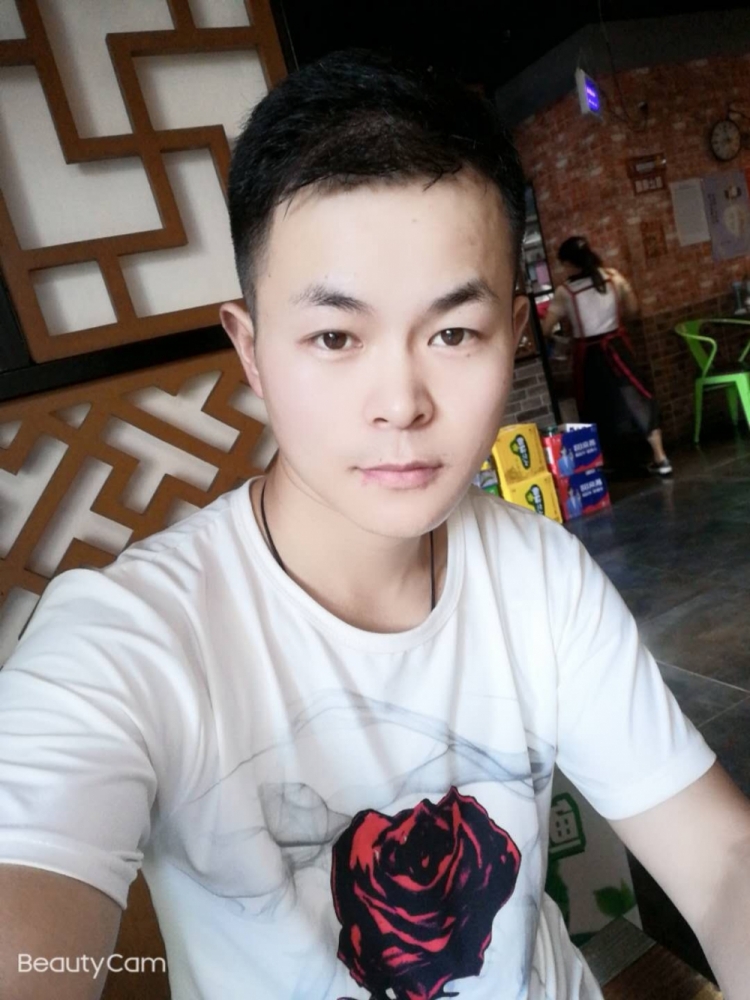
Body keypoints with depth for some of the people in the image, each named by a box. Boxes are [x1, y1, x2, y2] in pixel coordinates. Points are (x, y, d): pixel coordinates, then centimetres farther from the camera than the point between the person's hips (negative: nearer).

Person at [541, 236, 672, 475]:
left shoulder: (564, 291, -10)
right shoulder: (613, 276, -3)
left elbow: (545, 329, -9)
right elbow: (632, 308, 6)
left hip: (588, 354, -2)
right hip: (616, 346, 2)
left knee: (596, 410, 11)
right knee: (636, 398, 8)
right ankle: (660, 459, 9)